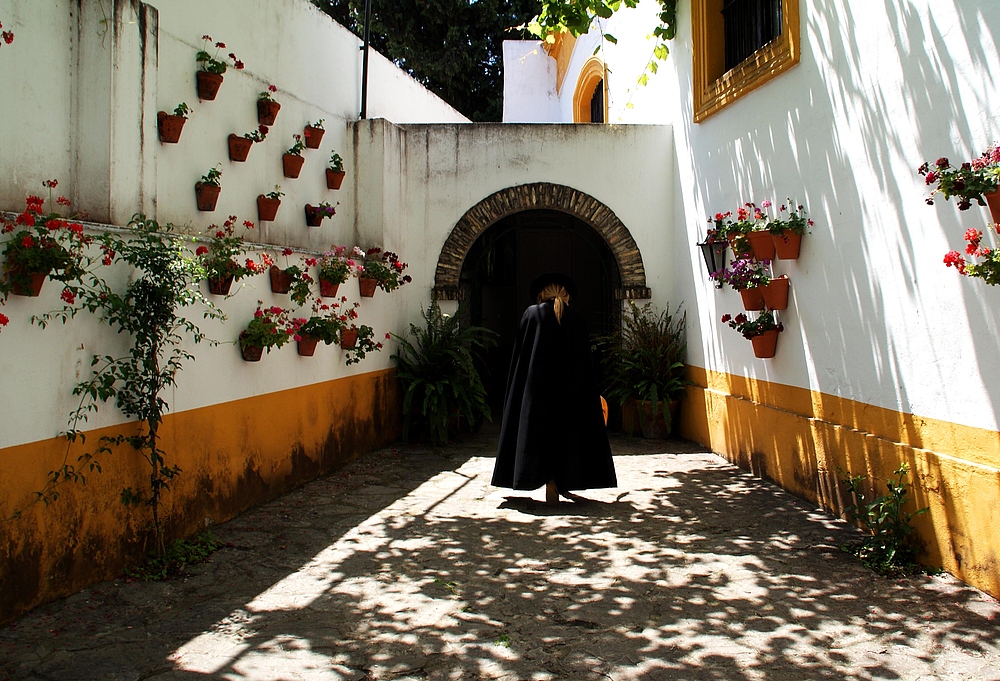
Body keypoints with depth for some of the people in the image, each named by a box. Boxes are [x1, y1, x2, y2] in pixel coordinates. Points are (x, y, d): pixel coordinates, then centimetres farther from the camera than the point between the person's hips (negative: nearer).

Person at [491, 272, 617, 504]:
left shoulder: (532, 314, -1)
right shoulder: (577, 319, 2)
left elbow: (520, 354, -1)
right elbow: (585, 360, 3)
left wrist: (519, 387, 7)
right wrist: (593, 393, 10)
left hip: (538, 386, -1)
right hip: (570, 387, 1)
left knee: (541, 430, 5)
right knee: (568, 431, 9)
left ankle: (551, 485, 1)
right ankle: (564, 483, 10)